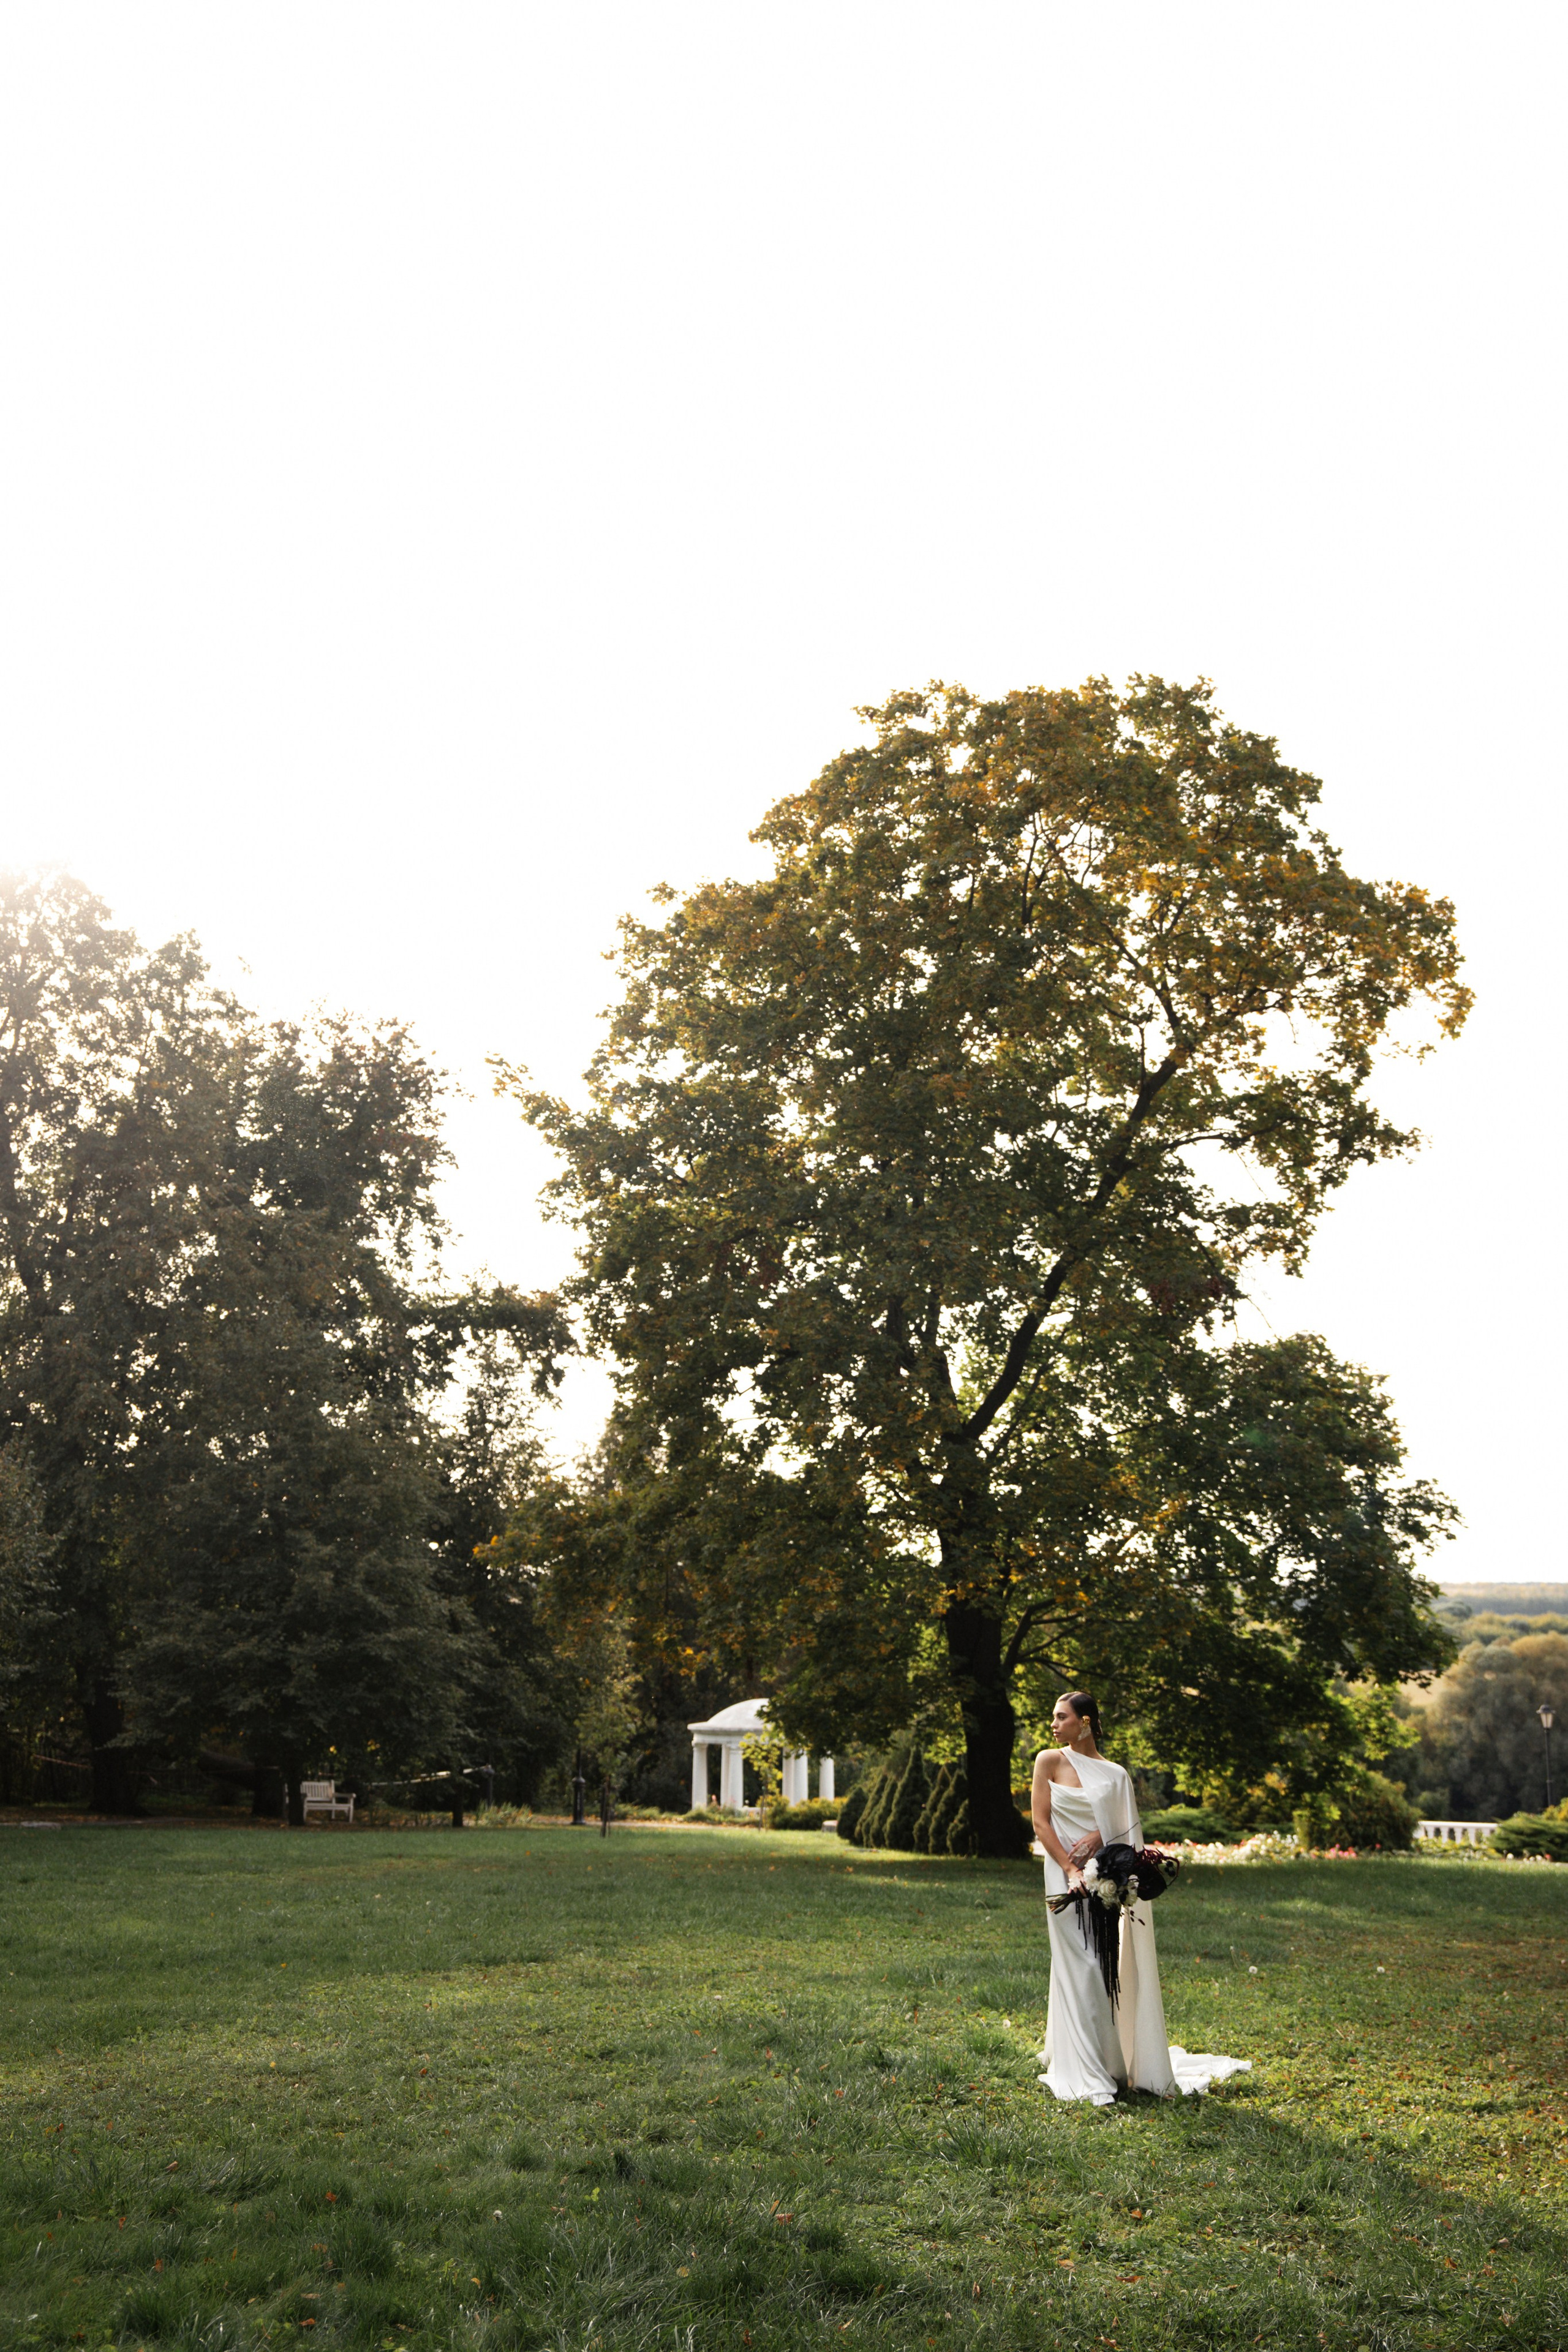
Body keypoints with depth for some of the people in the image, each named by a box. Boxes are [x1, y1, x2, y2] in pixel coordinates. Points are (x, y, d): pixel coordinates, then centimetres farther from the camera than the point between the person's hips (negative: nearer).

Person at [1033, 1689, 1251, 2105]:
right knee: (1082, 1972, -4)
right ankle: (1088, 2077, 4)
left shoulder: (1116, 1774, 7)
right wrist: (1071, 1870, -12)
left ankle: (1131, 2066, 18)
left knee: (1121, 1970, 4)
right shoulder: (1050, 1761, 2)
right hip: (1068, 1875, -2)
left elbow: (1128, 1831, 7)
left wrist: (1098, 1837, -14)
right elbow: (1041, 1824, -2)